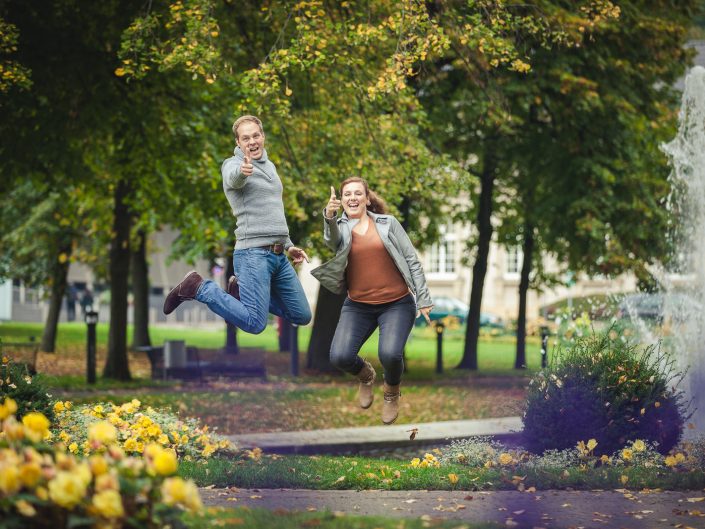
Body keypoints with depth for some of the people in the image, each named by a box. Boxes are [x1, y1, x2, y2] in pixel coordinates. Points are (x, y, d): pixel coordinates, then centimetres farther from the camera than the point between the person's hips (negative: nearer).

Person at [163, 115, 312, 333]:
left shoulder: (270, 166, 19)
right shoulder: (233, 164, -6)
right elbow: (233, 178, -33)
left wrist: (288, 245, 23)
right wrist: (242, 171, -56)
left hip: (279, 256, 8)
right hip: (253, 253, -8)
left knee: (302, 316, 9)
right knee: (255, 324, -16)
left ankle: (240, 291, 20)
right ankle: (197, 288, 0)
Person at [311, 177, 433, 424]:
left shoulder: (388, 223, 4)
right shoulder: (340, 227, 5)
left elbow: (412, 261, 4)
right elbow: (332, 240, -20)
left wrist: (423, 299, -3)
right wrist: (329, 217, -42)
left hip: (397, 304, -2)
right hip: (358, 306, 2)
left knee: (390, 355, -26)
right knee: (339, 357, -17)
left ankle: (392, 391, 12)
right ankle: (366, 375, 21)